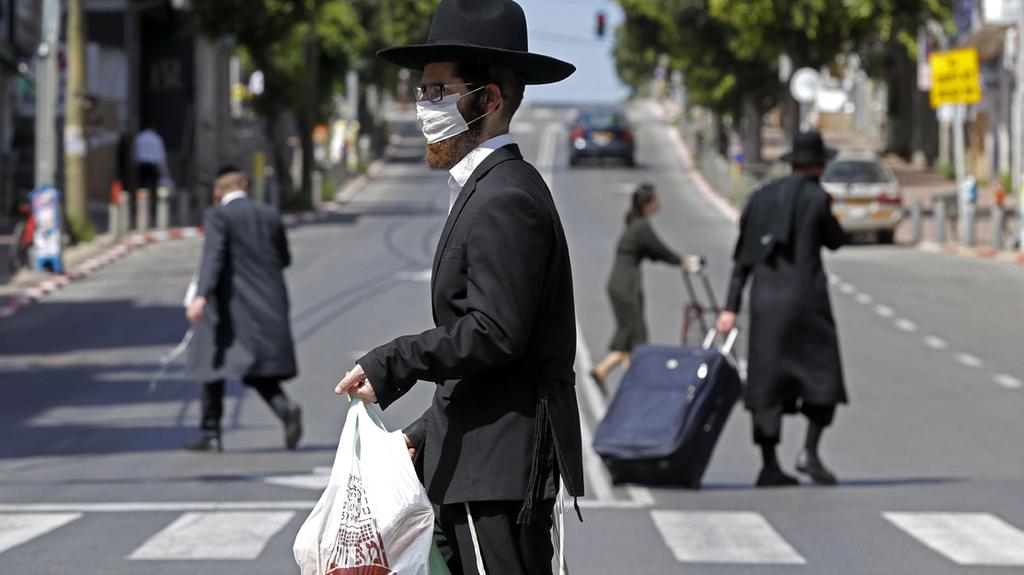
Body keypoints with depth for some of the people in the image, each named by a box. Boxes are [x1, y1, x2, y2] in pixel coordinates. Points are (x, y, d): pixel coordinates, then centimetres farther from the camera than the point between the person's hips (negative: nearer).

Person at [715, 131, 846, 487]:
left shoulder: (762, 198, 12)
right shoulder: (816, 197, -5)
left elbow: (742, 257, 9)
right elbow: (834, 241, 9)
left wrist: (731, 308, 6)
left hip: (764, 298, 5)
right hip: (805, 295, -5)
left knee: (768, 379, 6)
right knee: (823, 376, 6)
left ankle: (769, 466, 3)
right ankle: (810, 452, -8)